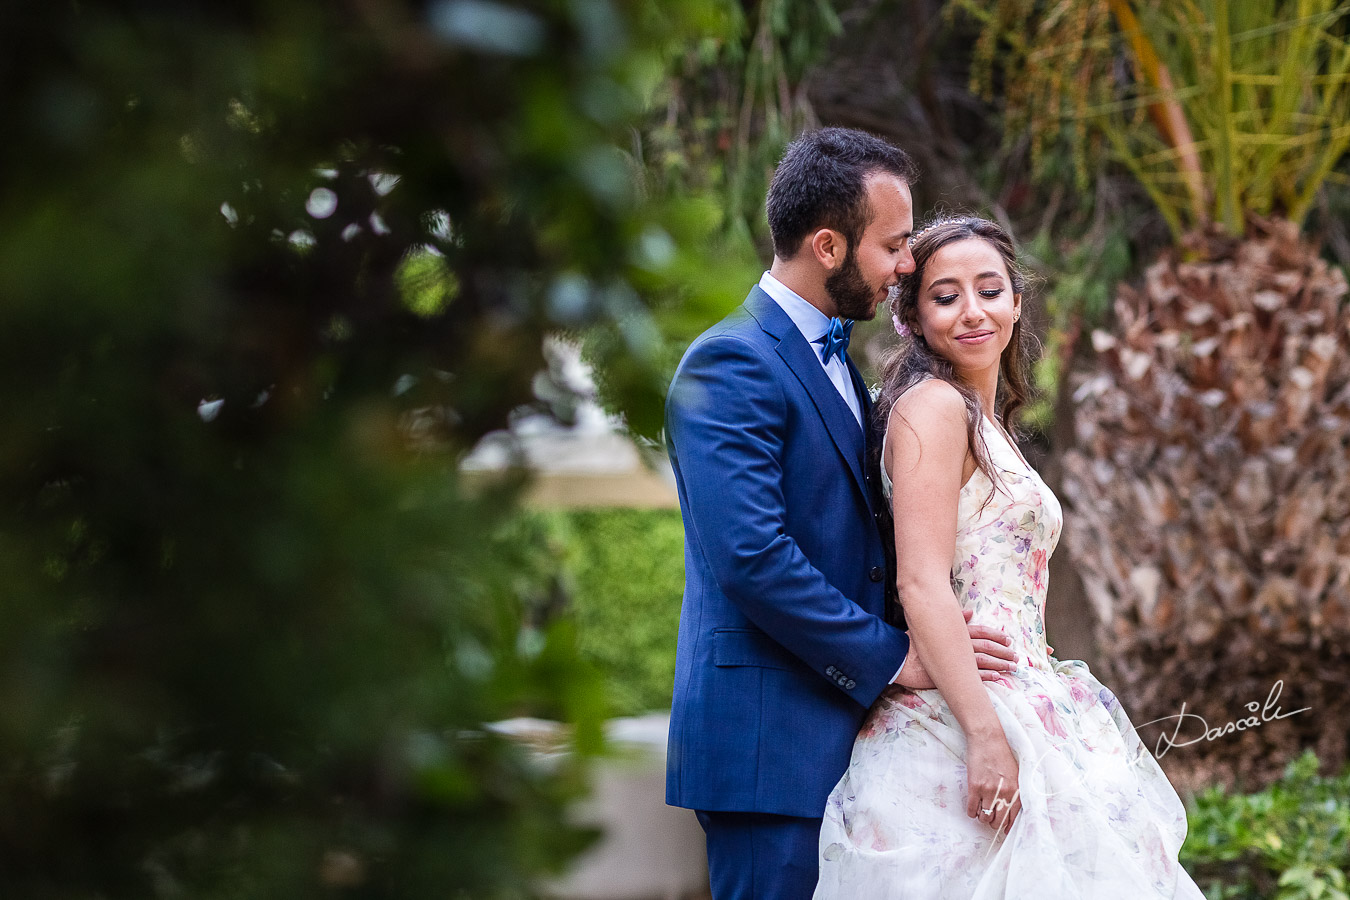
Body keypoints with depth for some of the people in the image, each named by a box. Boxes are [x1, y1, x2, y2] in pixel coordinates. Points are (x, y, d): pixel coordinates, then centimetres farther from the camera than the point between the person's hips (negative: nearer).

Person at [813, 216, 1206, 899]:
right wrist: (986, 734, -23)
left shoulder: (986, 420, 20)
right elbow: (921, 585, -18)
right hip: (959, 722, -9)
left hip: (1020, 707, 9)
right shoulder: (932, 405, -8)